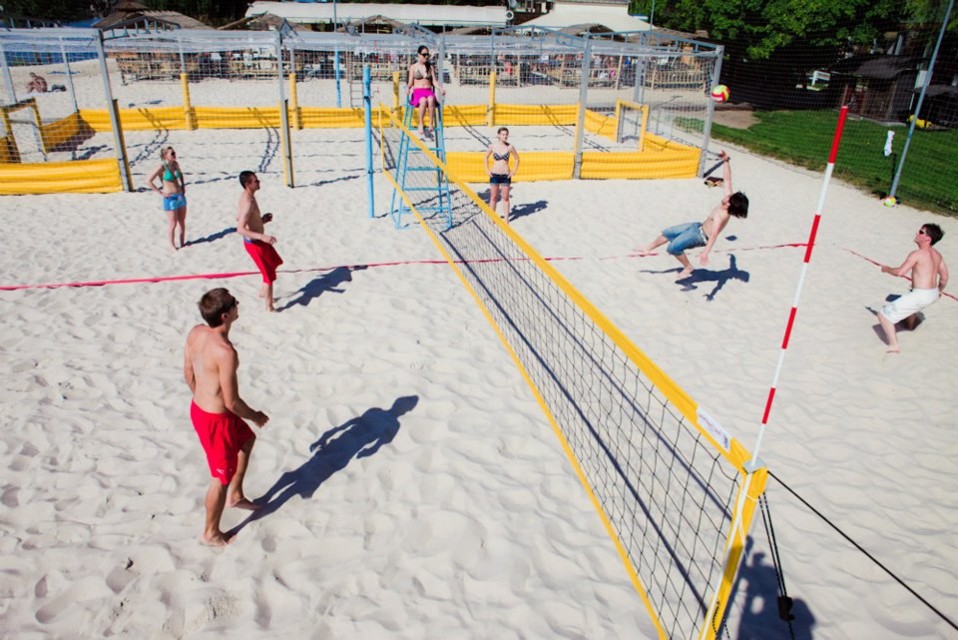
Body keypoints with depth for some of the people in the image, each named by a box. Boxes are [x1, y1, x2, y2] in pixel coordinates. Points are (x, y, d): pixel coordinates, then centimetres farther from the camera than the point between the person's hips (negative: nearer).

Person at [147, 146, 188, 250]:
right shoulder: (162, 167, -16)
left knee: (182, 222, 13)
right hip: (170, 199, -6)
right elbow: (148, 181, -18)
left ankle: (182, 243, 26)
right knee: (173, 224, 1)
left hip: (181, 196, 6)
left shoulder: (176, 164, 2)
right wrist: (161, 193, -15)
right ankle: (172, 246, 15)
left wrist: (183, 185, 13)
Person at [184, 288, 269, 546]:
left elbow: (188, 371, 8)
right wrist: (255, 416, -8)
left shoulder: (195, 333, -7)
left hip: (199, 408, 9)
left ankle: (236, 495, 47)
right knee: (221, 477, 13)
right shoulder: (225, 352, -33)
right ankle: (211, 533, 34)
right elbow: (232, 402, -26)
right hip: (216, 420, -9)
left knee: (247, 439, 32)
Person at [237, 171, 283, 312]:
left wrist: (261, 220, 13)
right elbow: (240, 229, -34)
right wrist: (262, 236, -42)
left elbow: (238, 218, 15)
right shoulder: (249, 203, -29)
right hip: (254, 243, -10)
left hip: (257, 241, 10)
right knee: (270, 276, 1)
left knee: (275, 262, 29)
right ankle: (269, 308, 15)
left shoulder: (245, 196, 2)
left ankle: (263, 291, 44)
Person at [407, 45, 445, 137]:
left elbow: (434, 81, 10)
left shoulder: (431, 67, 15)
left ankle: (431, 124, -36)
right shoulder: (413, 67, 8)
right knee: (423, 101, -39)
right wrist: (407, 88, -18)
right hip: (417, 92, -2)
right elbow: (410, 83, 5)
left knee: (431, 99, -38)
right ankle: (420, 125, -31)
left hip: (429, 91, 2)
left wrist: (441, 88, -10)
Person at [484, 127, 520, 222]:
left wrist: (514, 171, 3)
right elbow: (486, 158, 10)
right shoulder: (493, 146, -5)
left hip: (506, 175, 0)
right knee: (493, 197, 6)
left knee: (505, 197, 7)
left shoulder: (510, 147, -6)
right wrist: (487, 170, 4)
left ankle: (506, 218, 16)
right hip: (494, 175, 0)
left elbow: (517, 159, 8)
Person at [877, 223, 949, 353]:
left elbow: (900, 272, -23)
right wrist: (940, 291, 31)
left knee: (883, 314, -5)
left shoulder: (917, 254, -17)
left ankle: (894, 345, -12)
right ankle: (912, 322, 63)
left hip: (920, 296, -9)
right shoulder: (937, 255, 8)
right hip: (933, 295, 9)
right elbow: (944, 277, 15)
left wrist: (887, 269, -3)